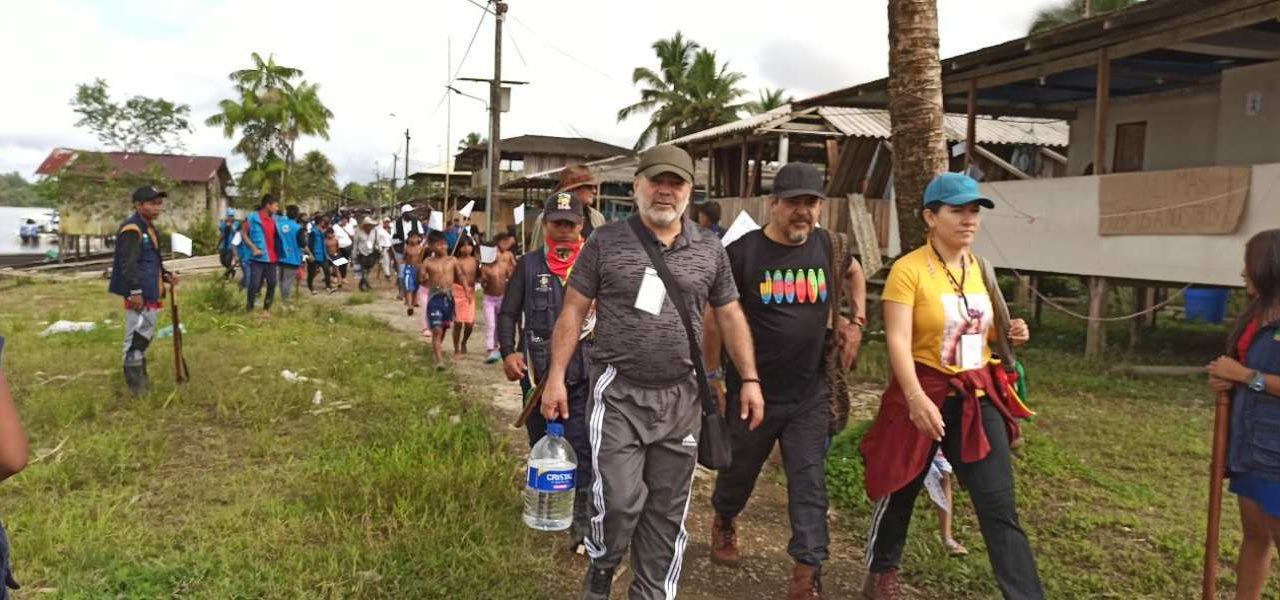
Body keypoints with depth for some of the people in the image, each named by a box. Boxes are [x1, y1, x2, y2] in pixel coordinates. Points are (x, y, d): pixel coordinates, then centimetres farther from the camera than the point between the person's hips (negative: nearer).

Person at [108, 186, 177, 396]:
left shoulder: (149, 227, 17)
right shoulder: (131, 229, -16)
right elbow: (129, 263, -24)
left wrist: (165, 276, 14)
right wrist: (135, 291, -28)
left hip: (150, 293, 11)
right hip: (139, 294, -11)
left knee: (145, 335, 21)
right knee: (137, 337, -5)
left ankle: (141, 378, 34)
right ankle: (135, 383, 3)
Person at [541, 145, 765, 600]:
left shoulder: (710, 251, 6)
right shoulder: (606, 241, -1)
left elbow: (730, 315, 12)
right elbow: (573, 310, 1)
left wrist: (749, 379, 5)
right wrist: (556, 376, -5)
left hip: (681, 398, 3)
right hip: (618, 394, -3)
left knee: (668, 510, 11)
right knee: (619, 500, -6)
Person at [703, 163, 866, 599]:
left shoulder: (826, 246, -1)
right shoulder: (742, 252, -14)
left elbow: (853, 273, 23)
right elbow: (714, 317, -6)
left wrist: (856, 321, 9)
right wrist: (712, 376, -5)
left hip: (810, 394, 3)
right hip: (752, 392, -2)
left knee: (809, 484, 2)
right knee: (739, 471, 19)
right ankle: (723, 522, 50)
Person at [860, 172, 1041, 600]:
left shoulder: (980, 269, 7)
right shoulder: (908, 270, -14)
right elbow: (898, 341, -22)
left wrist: (1009, 335, 0)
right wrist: (916, 398, -33)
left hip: (978, 397, 5)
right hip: (924, 393, -5)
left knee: (1000, 506, 2)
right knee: (901, 491, 13)